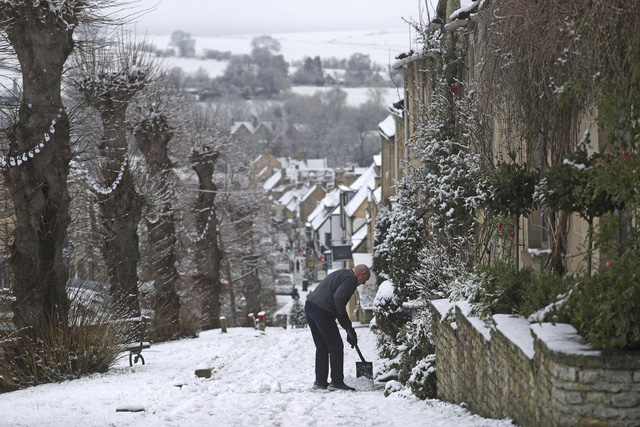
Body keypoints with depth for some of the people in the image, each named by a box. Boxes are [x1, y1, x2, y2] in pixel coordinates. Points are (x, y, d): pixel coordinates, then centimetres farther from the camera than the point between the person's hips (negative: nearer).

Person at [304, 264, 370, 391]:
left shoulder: (341, 273, 28)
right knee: (336, 346, -3)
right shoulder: (351, 278, -4)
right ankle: (336, 382, -2)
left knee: (322, 347, 18)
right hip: (322, 309, -10)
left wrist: (349, 329, 27)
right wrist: (349, 328, -10)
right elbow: (338, 298, -18)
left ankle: (320, 381, 20)